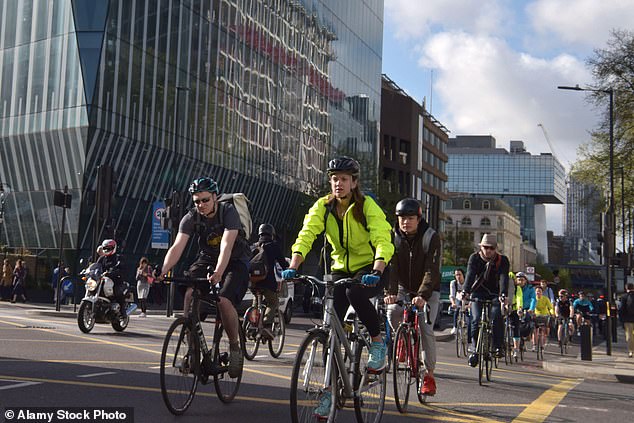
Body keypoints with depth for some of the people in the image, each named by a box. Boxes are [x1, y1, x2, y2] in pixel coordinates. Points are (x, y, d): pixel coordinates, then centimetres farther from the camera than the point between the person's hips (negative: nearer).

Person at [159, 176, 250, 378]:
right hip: (207, 258, 4)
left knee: (224, 300, -26)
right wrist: (163, 271, -40)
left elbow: (226, 246, -36)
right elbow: (177, 246, -23)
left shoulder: (229, 212, -23)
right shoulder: (191, 218, -12)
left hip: (236, 261, -4)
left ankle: (235, 347, -4)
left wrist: (218, 273, -51)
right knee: (190, 292, -23)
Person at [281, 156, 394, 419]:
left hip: (370, 269, -4)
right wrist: (293, 267, -35)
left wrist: (376, 272, -45)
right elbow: (306, 235, -18)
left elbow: (383, 241, -27)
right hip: (341, 269, 4)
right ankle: (329, 390, 4)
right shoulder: (323, 206, -6)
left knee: (355, 293, -36)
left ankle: (378, 342, -11)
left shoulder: (367, 206, -16)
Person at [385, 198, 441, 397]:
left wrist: (422, 295, -44)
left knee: (426, 329, -16)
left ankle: (429, 374, -1)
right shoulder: (394, 237, -11)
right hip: (404, 288, 3)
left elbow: (432, 270, -29)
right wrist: (390, 293, -39)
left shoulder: (431, 237, -19)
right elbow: (391, 266, -23)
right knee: (392, 312, -25)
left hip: (428, 291, -3)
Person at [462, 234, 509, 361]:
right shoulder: (474, 258, -9)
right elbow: (470, 275, -24)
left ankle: (498, 347, -13)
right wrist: (465, 292, -42)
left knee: (496, 317, -24)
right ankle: (474, 349, -1)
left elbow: (504, 278, -26)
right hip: (477, 294, 0)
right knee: (476, 319, -15)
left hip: (494, 294, 0)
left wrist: (503, 295, -44)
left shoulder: (503, 260, -11)